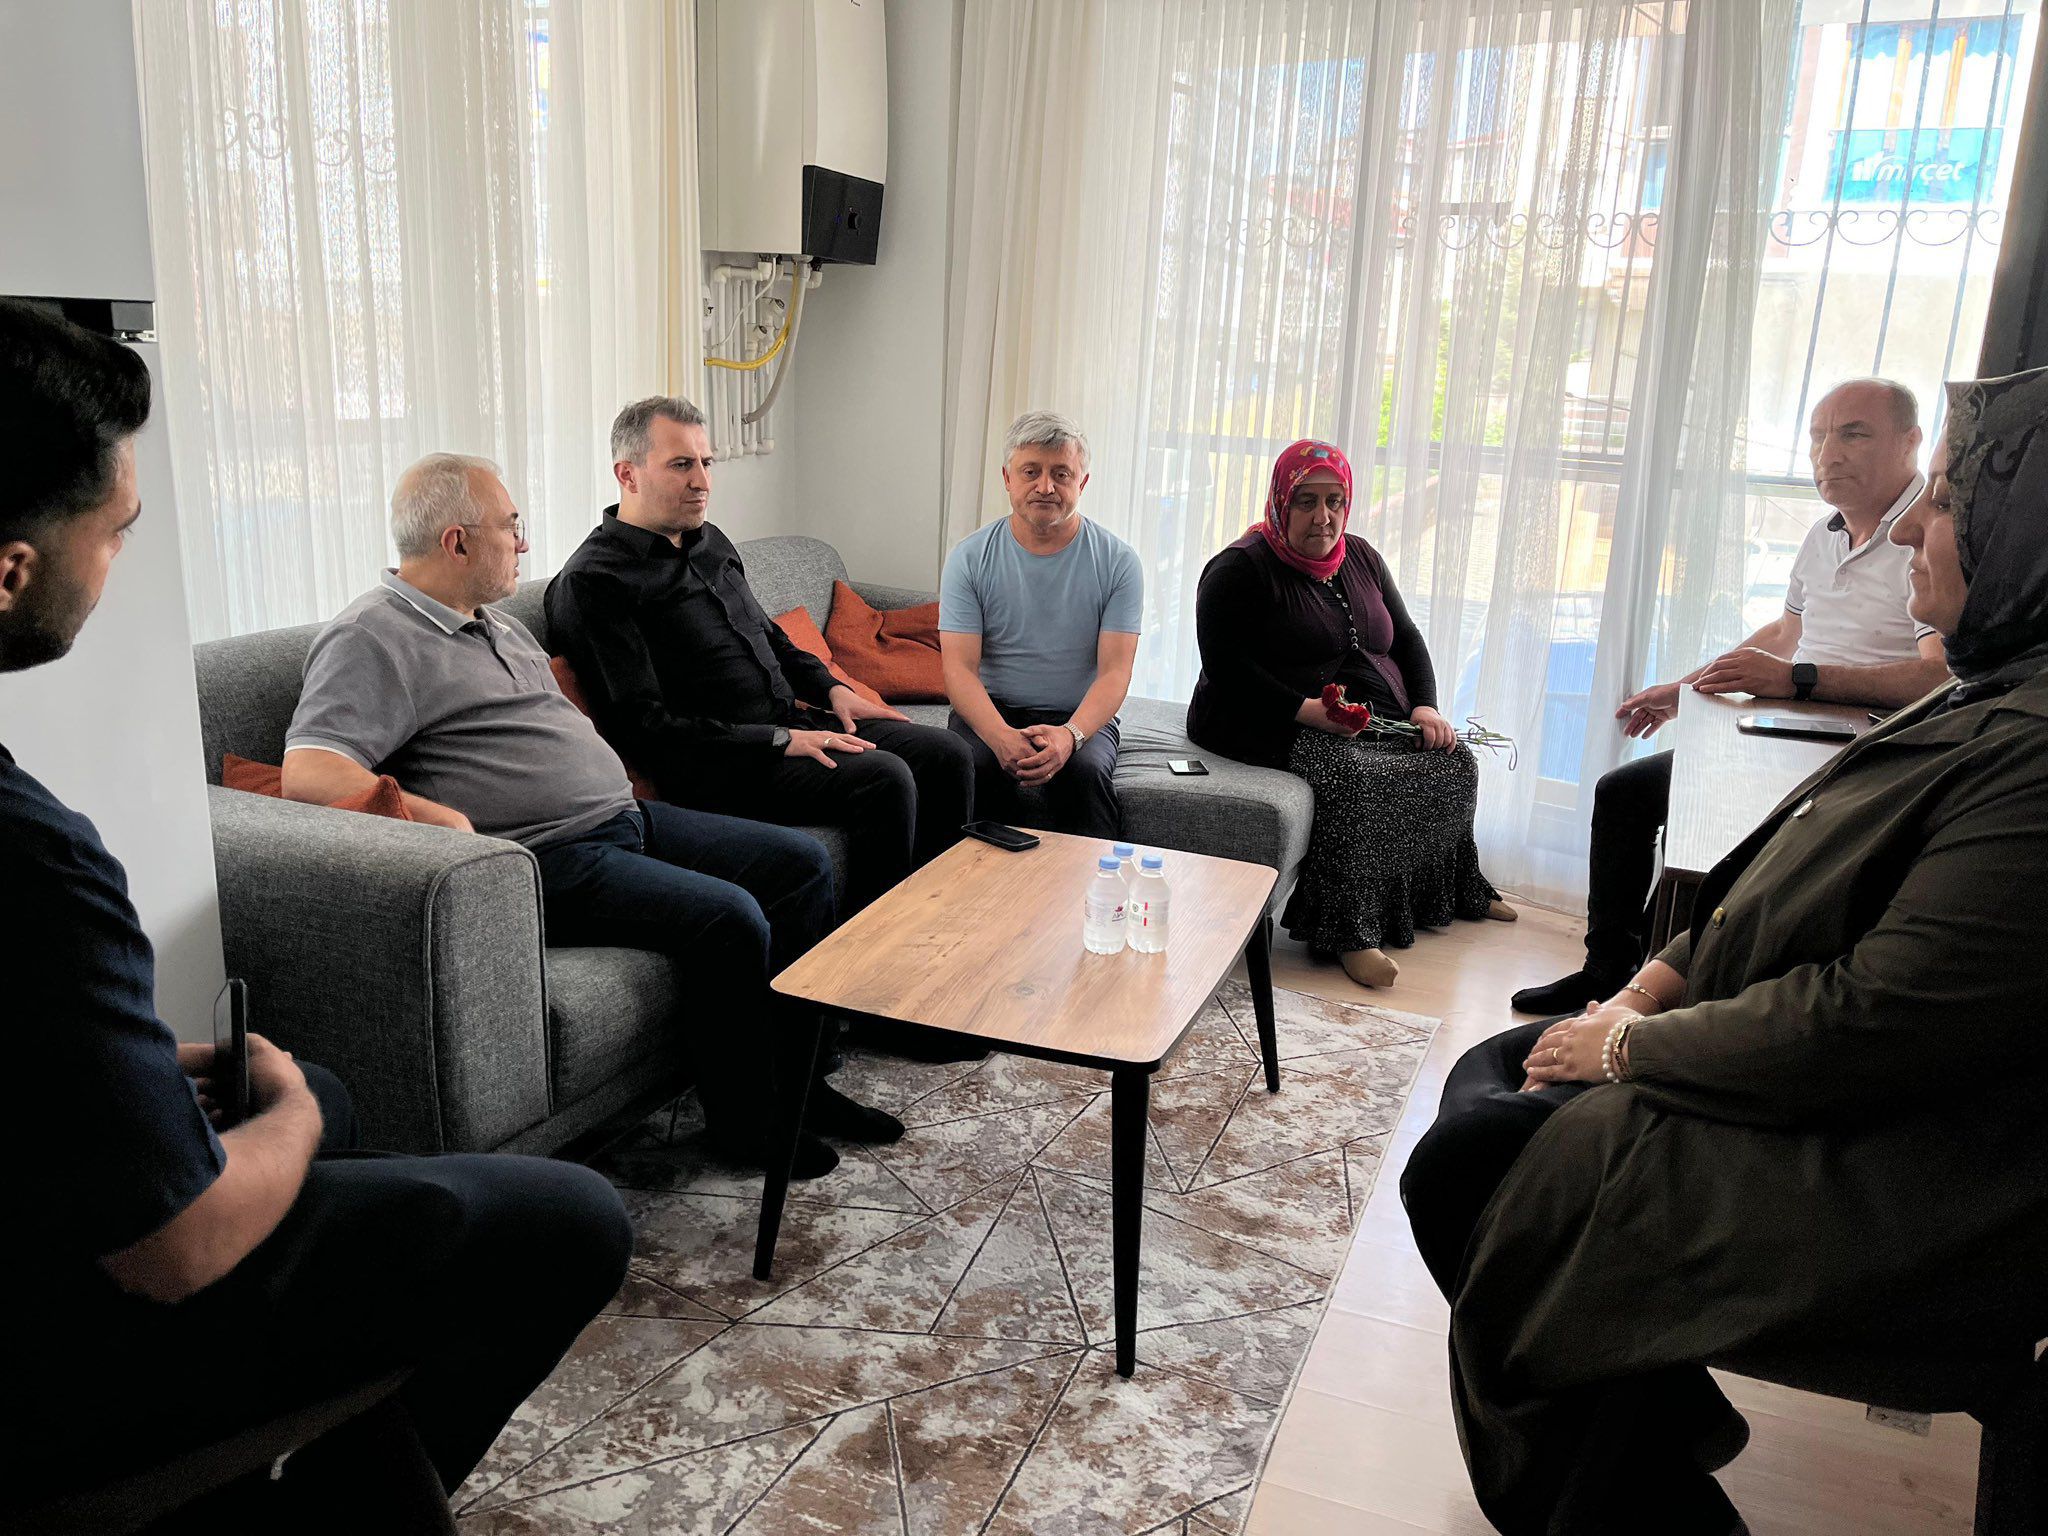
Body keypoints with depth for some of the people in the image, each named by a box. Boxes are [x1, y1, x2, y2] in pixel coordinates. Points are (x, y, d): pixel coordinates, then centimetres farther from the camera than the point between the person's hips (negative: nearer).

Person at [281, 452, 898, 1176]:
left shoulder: (494, 620, 19)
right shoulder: (371, 639, -10)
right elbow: (306, 771, -24)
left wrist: (614, 772, 19)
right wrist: (441, 817, -33)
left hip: (623, 816, 10)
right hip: (549, 858, -10)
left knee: (802, 861, 5)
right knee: (730, 919, -26)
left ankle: (798, 1079, 13)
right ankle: (744, 1123, -4)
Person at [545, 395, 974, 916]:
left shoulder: (711, 542, 17)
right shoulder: (591, 582, -11)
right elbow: (644, 726, -18)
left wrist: (832, 688, 12)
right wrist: (779, 740, -20)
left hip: (791, 721, 9)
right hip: (714, 764, -9)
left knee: (947, 754, -3)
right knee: (884, 778, -27)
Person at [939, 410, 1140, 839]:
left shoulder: (1117, 562, -3)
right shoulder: (970, 558, -2)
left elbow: (1114, 671, -10)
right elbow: (960, 667, -9)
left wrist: (1070, 735, -30)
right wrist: (1002, 737, -29)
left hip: (1080, 715, 0)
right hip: (991, 710, 0)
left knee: (1086, 770, -31)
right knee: (970, 767, -30)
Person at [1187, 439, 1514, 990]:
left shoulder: (1360, 557, 14)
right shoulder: (1241, 568, -8)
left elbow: (1406, 638, 18)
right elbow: (1226, 668, -17)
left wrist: (1425, 706, -1)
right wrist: (1307, 710, -26)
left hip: (1378, 720, 8)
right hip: (1281, 725, -8)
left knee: (1453, 761, -7)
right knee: (1359, 776, -34)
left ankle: (1453, 890, 13)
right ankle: (1348, 931, -29)